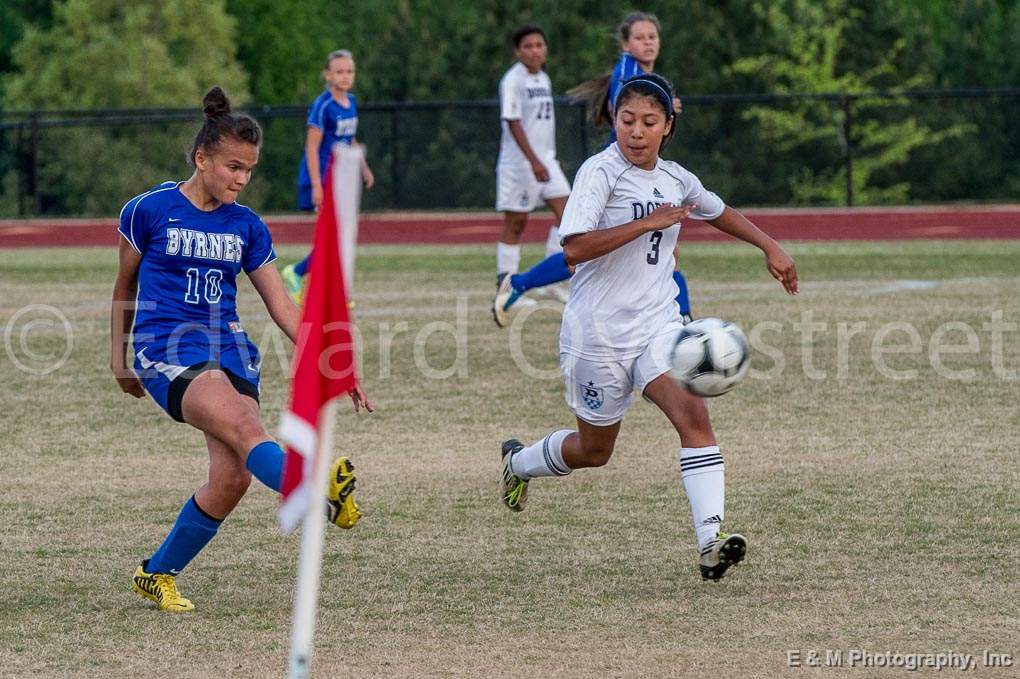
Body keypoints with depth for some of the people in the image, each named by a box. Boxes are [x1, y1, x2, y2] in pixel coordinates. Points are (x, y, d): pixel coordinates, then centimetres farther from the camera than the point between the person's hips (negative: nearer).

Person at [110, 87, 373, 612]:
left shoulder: (246, 227, 10)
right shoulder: (149, 211, -1)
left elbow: (281, 306, 12)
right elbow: (126, 284, 13)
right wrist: (118, 357, 18)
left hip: (228, 352, 5)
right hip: (166, 354, -5)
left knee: (232, 478, -11)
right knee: (243, 426, -31)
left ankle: (157, 575, 10)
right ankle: (320, 493, -58)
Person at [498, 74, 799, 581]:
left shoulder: (675, 179, 6)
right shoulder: (599, 172, -15)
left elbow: (717, 212, 29)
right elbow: (574, 248, -28)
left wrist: (769, 247, 23)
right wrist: (649, 222, -28)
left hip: (657, 324, 4)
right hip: (598, 330, -4)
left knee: (693, 414, -20)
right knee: (595, 450, 11)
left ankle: (710, 541, -26)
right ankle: (518, 460, 43)